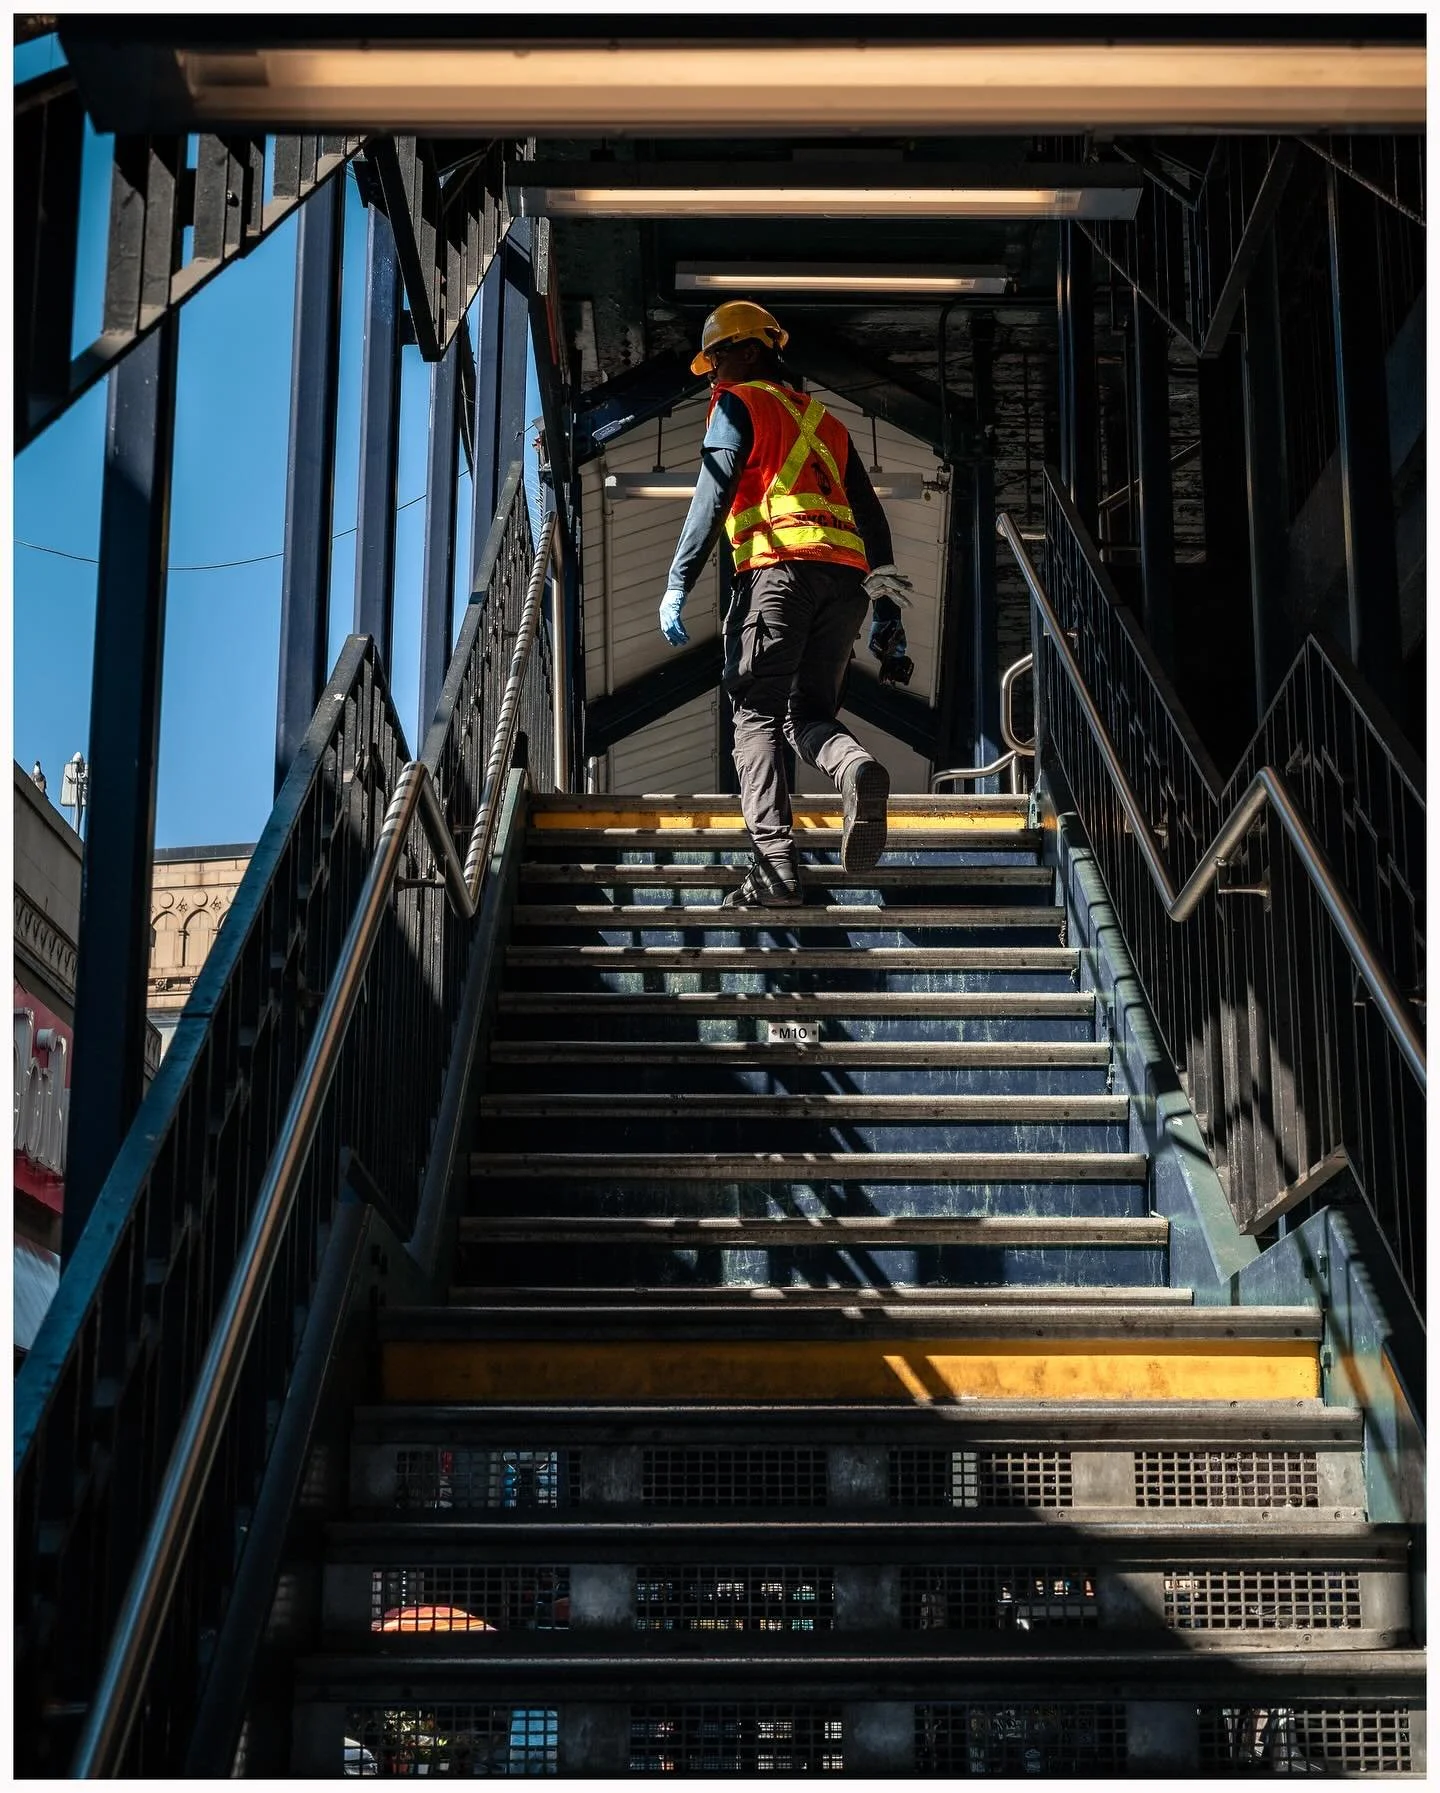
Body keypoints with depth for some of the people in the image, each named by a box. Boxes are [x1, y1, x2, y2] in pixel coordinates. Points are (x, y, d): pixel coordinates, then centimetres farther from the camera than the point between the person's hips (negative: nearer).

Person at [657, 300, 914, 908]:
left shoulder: (738, 404, 12)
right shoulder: (822, 419, 32)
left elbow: (712, 494, -2)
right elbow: (865, 500, 22)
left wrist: (677, 583, -6)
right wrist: (882, 569, 13)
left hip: (778, 567, -6)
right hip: (845, 577, 6)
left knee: (757, 717, -5)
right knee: (809, 714, 10)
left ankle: (774, 869, -19)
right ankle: (857, 768, -26)